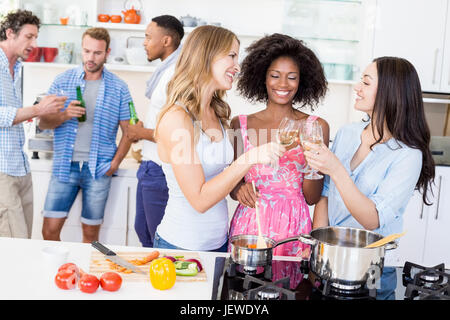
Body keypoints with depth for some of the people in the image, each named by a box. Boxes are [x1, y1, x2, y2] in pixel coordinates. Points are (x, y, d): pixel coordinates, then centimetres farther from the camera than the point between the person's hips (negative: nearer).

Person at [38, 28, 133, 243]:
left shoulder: (119, 88, 4)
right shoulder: (62, 80, 6)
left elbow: (128, 131, 6)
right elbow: (43, 123, 5)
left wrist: (115, 163, -6)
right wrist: (64, 116, -16)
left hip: (98, 169, -1)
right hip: (65, 166, 1)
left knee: (91, 232, 6)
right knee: (50, 229, -1)